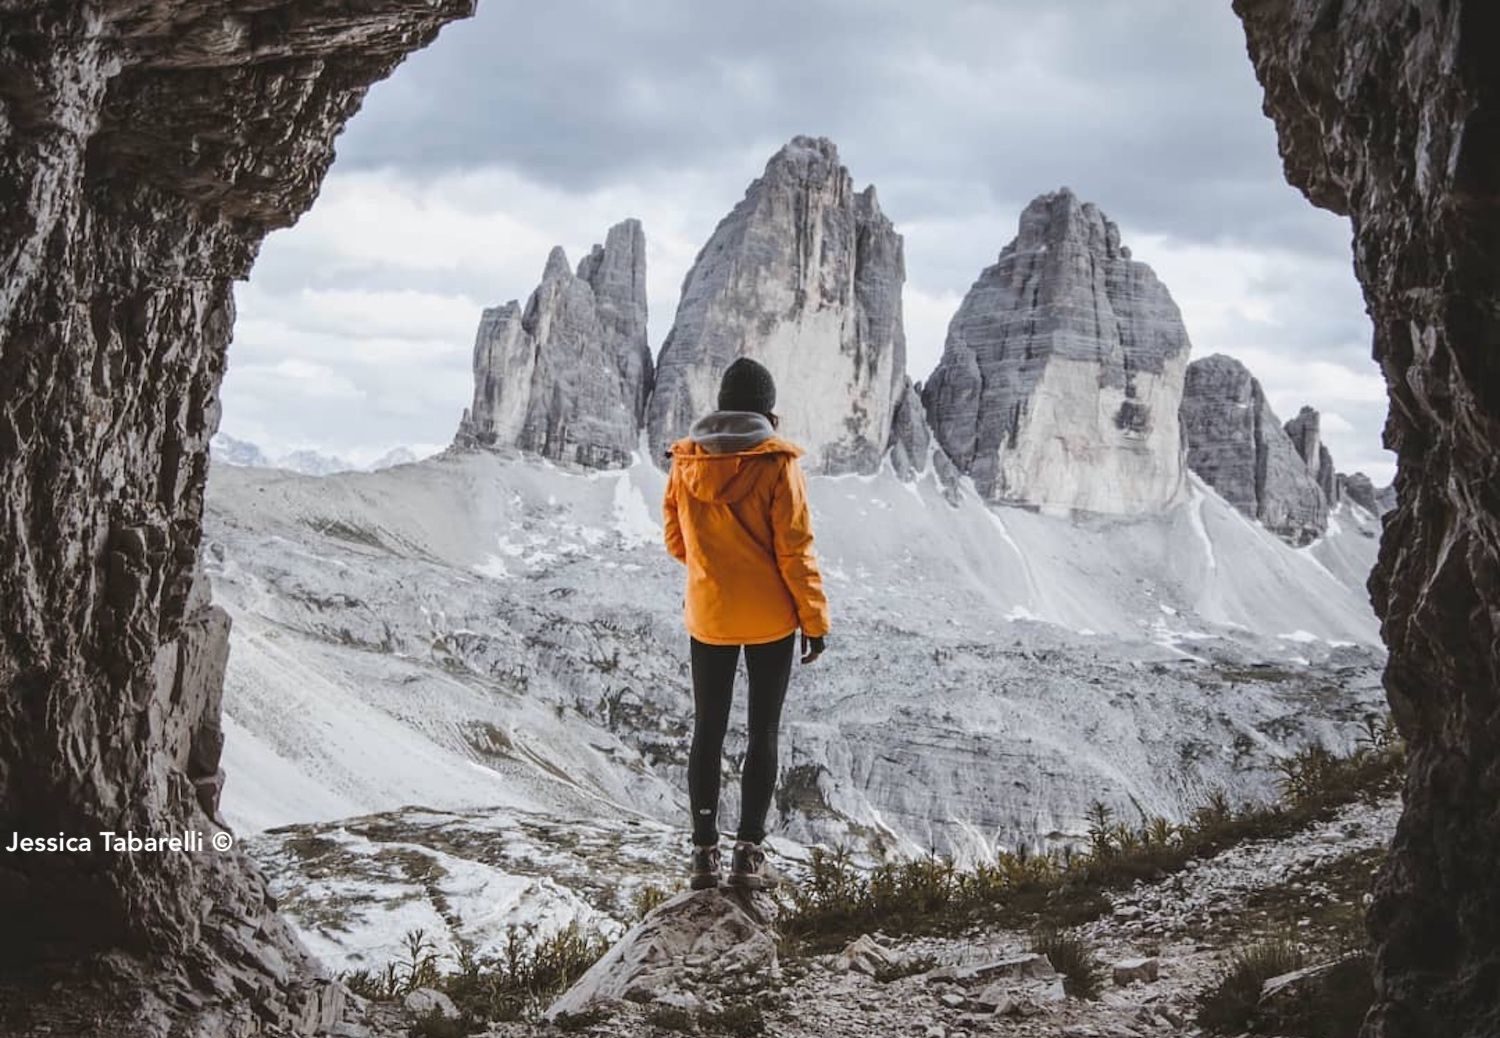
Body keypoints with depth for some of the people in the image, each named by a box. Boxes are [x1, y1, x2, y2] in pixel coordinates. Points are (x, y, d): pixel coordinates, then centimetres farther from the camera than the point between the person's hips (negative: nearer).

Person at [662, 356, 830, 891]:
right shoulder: (777, 464, -13)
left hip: (708, 617, 3)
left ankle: (704, 852, 12)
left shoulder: (685, 462, -3)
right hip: (770, 621, -3)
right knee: (763, 731, 7)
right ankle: (748, 852, 6)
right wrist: (815, 618, -4)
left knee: (707, 731, 12)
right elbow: (795, 550, -13)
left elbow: (676, 542, 6)